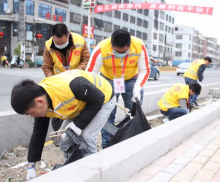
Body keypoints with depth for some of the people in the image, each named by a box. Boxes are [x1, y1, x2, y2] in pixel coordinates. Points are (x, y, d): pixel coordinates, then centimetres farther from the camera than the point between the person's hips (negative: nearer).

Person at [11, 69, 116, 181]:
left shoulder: (69, 86, -43)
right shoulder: (42, 105, -16)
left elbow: (98, 98, -28)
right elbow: (38, 133, -4)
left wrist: (78, 125, -29)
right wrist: (31, 165, -1)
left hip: (104, 98, -7)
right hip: (82, 102, 7)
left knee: (87, 137, -17)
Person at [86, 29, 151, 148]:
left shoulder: (139, 47, -26)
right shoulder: (101, 49, -31)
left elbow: (145, 70, -15)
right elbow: (90, 73, -26)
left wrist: (138, 87, -28)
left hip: (131, 79, 2)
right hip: (109, 80, -1)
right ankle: (107, 145, 9)